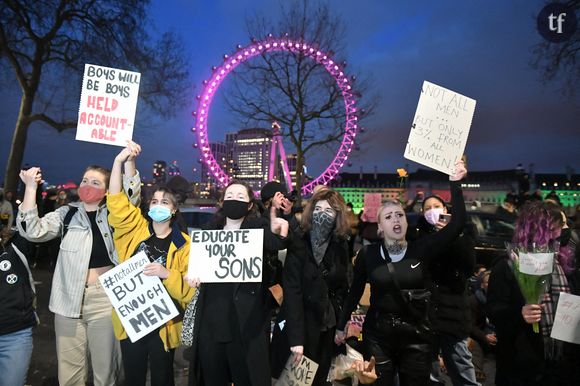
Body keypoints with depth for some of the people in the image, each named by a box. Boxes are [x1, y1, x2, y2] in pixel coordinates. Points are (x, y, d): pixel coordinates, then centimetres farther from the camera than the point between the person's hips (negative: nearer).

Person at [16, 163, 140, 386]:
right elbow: (32, 231, -7)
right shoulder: (67, 214, 6)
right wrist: (31, 187, -12)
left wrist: (127, 160, -21)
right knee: (69, 368, 10)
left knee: (105, 365, 9)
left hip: (105, 297, -1)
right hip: (70, 298, 1)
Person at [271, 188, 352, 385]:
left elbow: (342, 288, 8)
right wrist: (296, 338, -25)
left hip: (326, 327, 4)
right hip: (299, 325, -4)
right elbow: (292, 291, -20)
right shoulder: (298, 244, -15)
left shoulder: (341, 246, 0)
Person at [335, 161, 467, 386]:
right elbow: (355, 292, 5)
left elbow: (456, 224, -15)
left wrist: (455, 183, -19)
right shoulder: (368, 254, -5)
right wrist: (341, 325, 9)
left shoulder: (421, 249, -5)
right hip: (378, 334, -1)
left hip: (416, 336, 1)